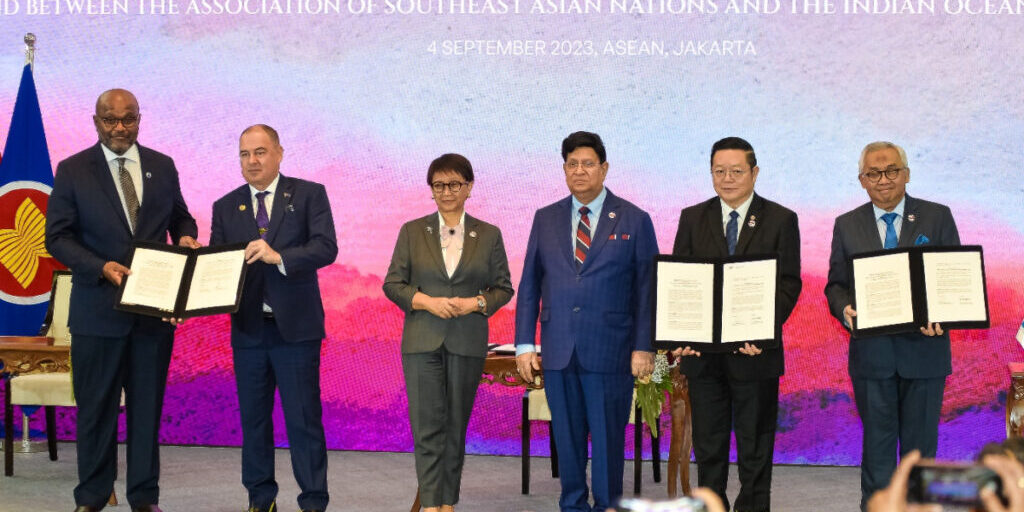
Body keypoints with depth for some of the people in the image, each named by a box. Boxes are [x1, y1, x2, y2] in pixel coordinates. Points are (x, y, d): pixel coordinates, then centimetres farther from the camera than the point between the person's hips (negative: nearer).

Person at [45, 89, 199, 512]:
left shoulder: (162, 167, 8)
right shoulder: (72, 171, -1)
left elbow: (180, 217, 19)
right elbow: (57, 236, -4)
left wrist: (185, 238, -5)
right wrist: (102, 267, -19)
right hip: (97, 309, -2)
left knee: (148, 405, 9)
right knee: (96, 407, 5)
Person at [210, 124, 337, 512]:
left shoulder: (309, 194, 0)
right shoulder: (225, 207, 9)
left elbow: (326, 247, -13)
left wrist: (279, 256, -26)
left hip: (295, 325, -3)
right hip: (247, 327, 4)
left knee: (304, 419, -1)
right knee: (253, 418, 10)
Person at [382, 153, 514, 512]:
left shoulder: (489, 235, 5)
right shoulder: (412, 231, 4)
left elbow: (503, 287, 7)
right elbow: (393, 283, 3)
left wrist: (477, 302, -12)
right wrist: (427, 301, -13)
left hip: (467, 343, 1)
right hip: (422, 341, -1)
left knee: (456, 426, 8)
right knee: (427, 426, -6)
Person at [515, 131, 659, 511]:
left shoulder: (634, 220, 2)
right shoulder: (545, 219, 10)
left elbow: (647, 289, 0)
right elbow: (529, 285, 10)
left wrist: (644, 347, -7)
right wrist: (524, 343, 3)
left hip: (610, 351, -3)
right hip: (558, 351, 3)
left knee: (608, 438, 2)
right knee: (566, 437, 9)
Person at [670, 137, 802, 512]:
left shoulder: (780, 220, 2)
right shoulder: (692, 218, 9)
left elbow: (789, 284, -4)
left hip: (755, 351, -2)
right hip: (702, 351, 2)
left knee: (755, 450, 5)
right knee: (708, 449, 10)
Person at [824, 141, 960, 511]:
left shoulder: (937, 217, 3)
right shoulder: (847, 225, 7)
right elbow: (836, 284, 7)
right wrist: (845, 309, -16)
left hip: (923, 348, -1)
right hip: (871, 352, 1)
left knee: (920, 443, 8)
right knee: (877, 443, 6)